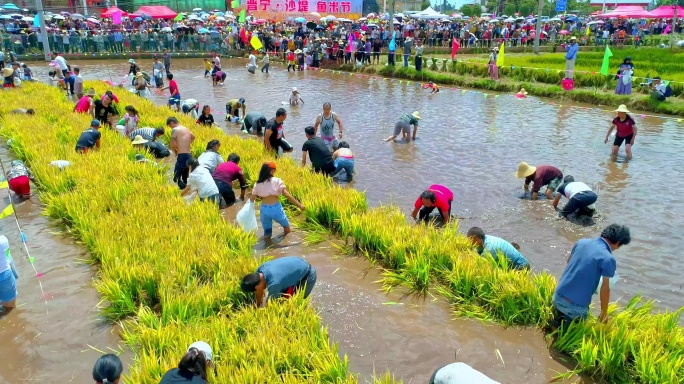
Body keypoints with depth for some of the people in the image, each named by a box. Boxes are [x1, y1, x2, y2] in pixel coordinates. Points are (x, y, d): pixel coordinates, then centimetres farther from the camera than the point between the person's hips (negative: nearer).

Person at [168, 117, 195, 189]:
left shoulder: (175, 130, -6)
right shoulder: (186, 129, 18)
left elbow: (172, 144, -17)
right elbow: (193, 137, 39)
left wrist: (175, 151, 3)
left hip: (182, 156, -8)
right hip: (188, 155, 8)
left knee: (176, 178, -9)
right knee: (185, 178, 14)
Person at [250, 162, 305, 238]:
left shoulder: (258, 184, 3)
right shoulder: (277, 181, -6)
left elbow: (252, 199, 6)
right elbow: (287, 195, -13)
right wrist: (299, 205, -12)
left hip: (264, 209, 2)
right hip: (276, 208, -2)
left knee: (267, 233, 16)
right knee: (287, 228, 21)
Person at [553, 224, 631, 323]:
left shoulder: (582, 242, 2)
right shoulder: (608, 259, -15)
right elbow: (605, 289, -11)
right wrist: (604, 313, 2)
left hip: (558, 297, 6)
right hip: (576, 306, -5)